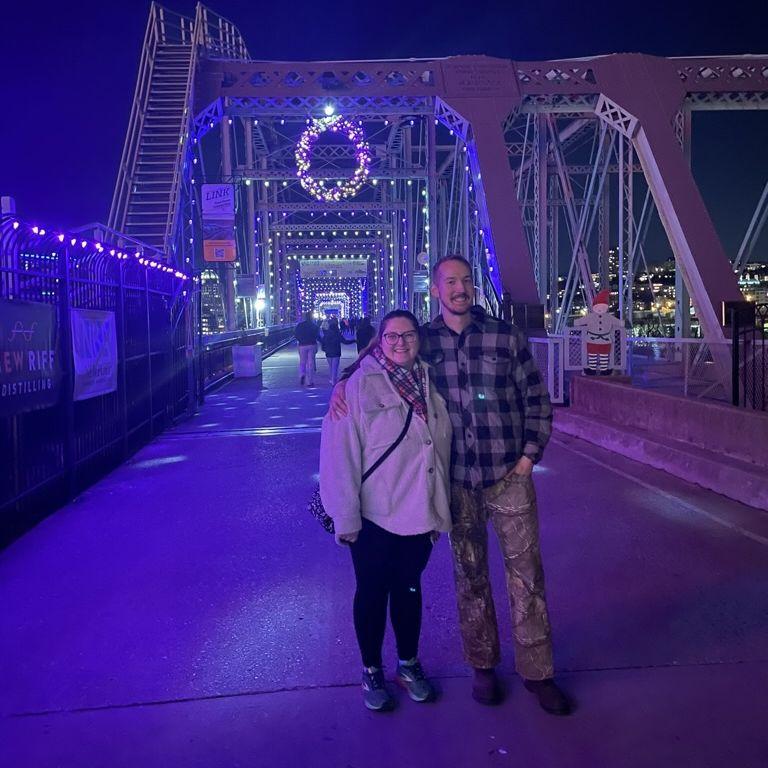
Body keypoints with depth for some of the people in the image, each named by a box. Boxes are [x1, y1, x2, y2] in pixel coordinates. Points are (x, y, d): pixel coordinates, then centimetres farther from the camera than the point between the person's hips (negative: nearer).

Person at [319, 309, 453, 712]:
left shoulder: (429, 383, 4)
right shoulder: (360, 385, -12)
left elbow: (441, 448, 9)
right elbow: (340, 453, -14)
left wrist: (439, 509, 10)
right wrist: (346, 516, -15)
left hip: (418, 513, 4)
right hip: (374, 515, -4)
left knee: (408, 588, 19)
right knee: (372, 592, 12)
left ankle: (409, 663, 38)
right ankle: (372, 670, 31)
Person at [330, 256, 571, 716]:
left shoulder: (505, 336, -1)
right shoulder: (424, 341, 1)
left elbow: (537, 398, 4)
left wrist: (530, 454, -3)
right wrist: (342, 383, -5)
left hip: (509, 476, 0)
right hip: (457, 481, 1)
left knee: (526, 573, 5)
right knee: (470, 575, 12)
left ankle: (537, 671, 20)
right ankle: (483, 665, 29)